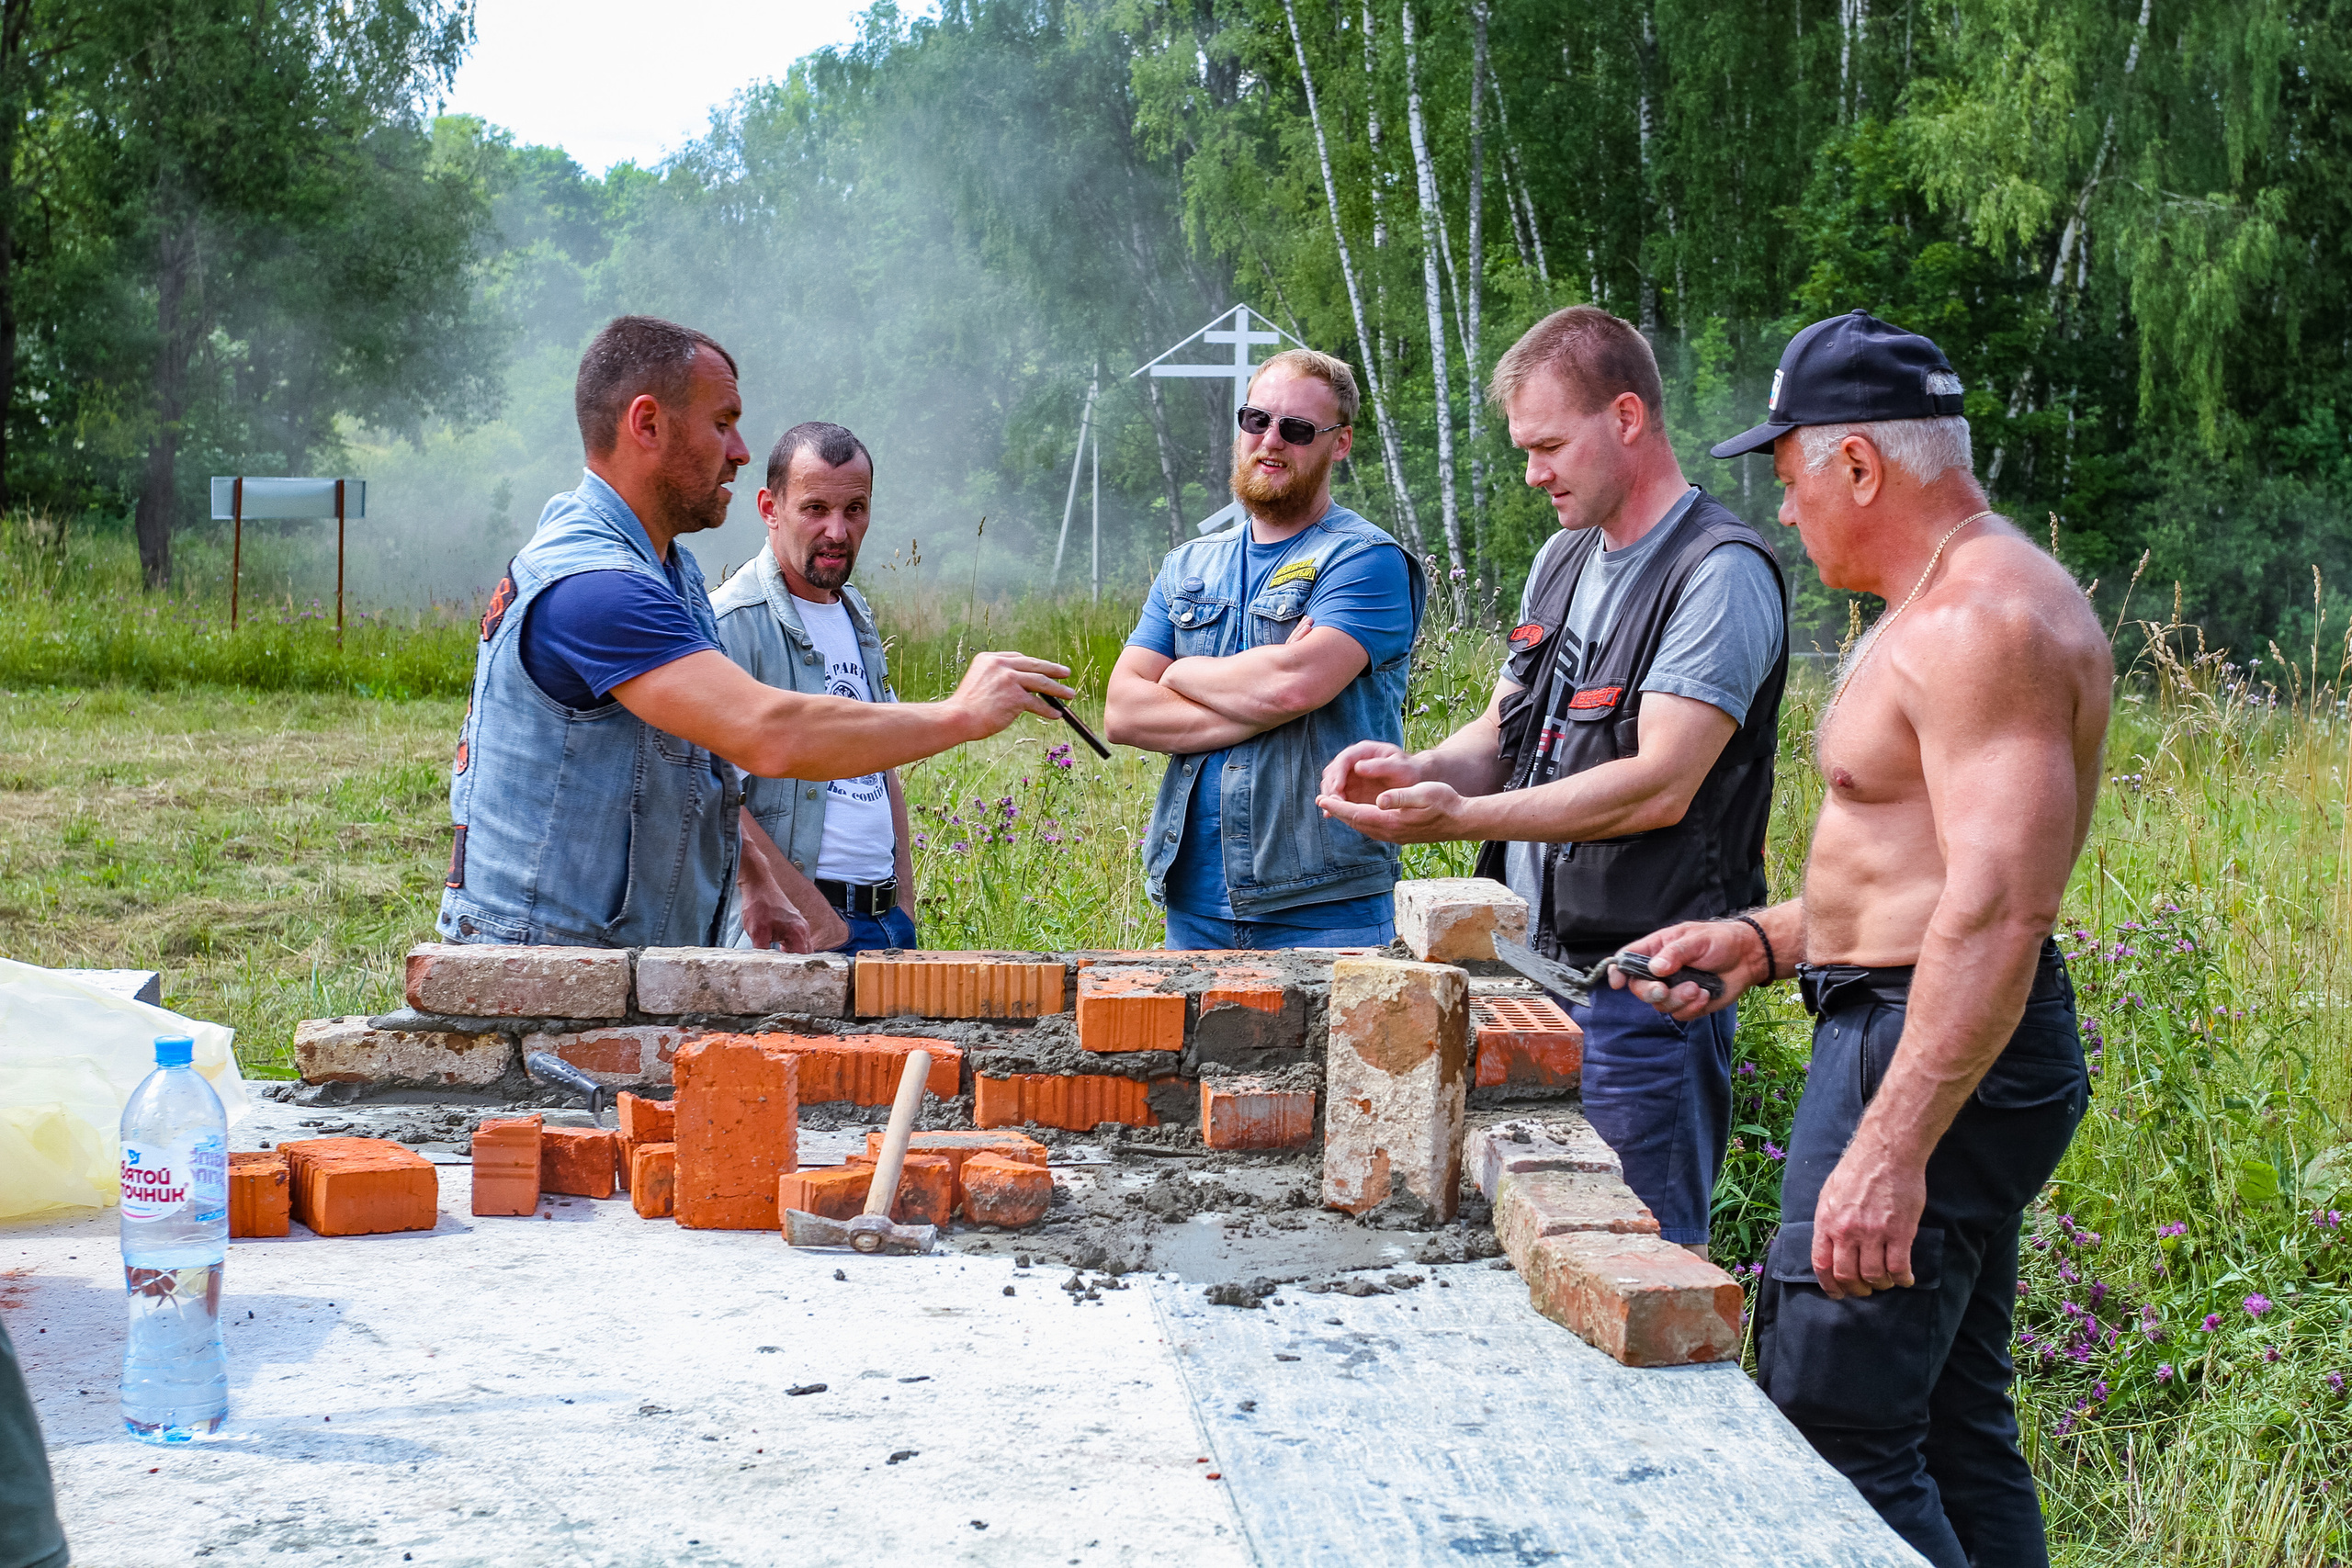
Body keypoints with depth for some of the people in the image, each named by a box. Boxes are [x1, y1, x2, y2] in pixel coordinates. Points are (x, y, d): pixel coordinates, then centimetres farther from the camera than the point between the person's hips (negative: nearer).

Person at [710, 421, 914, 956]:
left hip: (888, 919, 7)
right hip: (794, 931, -7)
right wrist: (822, 925, -19)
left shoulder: (858, 614, 14)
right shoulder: (730, 624, -13)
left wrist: (904, 904, 13)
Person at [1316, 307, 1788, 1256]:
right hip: (1531, 965, 8)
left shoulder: (1721, 572, -12)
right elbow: (1505, 737, 20)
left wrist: (1463, 817, -25)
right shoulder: (1563, 560, 16)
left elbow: (1660, 786, -20)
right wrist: (1414, 770, -2)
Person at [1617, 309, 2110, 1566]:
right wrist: (1766, 941, 16)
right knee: (1952, 1428, 16)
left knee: (1832, 1438, -10)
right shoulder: (1954, 605, 17)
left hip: (1939, 1053, -11)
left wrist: (1891, 1146, -33)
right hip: (1917, 1036, 11)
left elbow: (2000, 911, -28)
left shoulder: (1986, 624, -18)